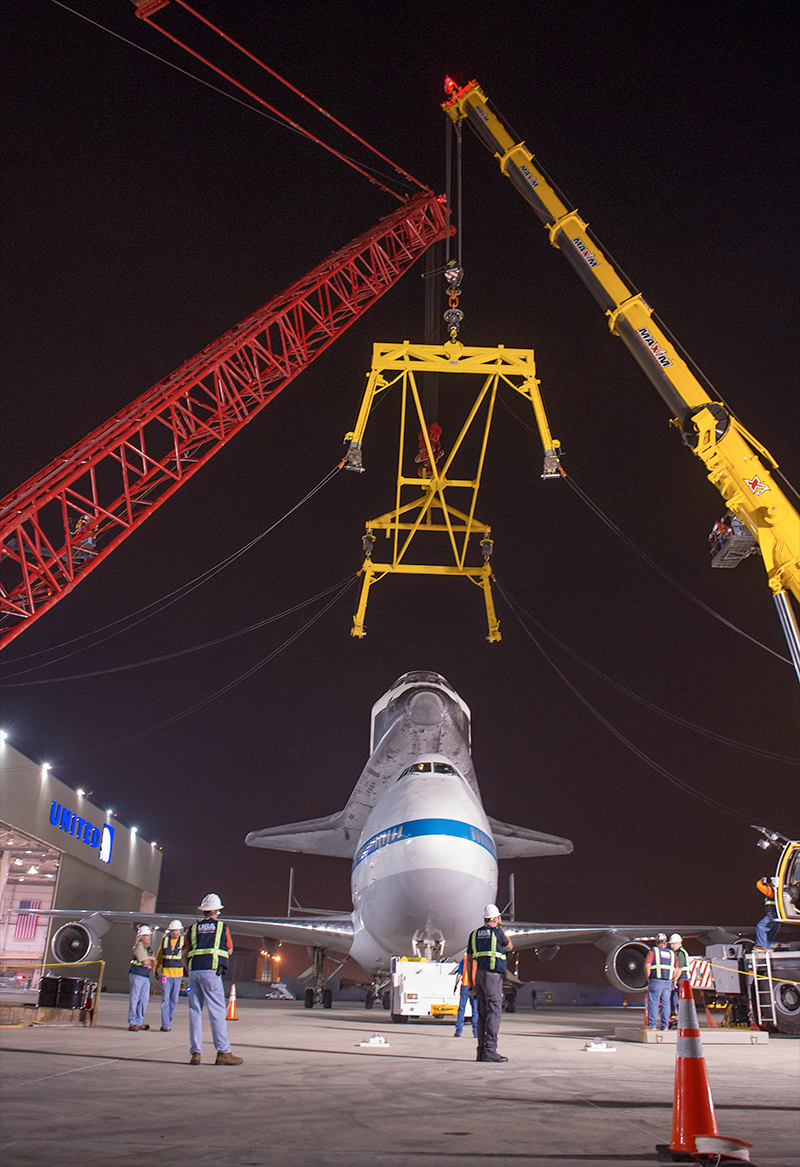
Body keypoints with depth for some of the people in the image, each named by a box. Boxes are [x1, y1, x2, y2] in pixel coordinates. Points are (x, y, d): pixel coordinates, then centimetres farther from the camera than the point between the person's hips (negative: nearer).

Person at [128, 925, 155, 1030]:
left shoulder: (147, 947, 16)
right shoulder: (139, 947, -11)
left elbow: (154, 962, 14)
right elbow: (145, 962, -18)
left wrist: (150, 959, -6)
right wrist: (150, 958, 1)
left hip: (146, 977, 9)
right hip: (137, 975, -9)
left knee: (144, 999, 9)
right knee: (134, 999, -5)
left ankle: (139, 1022, 16)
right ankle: (132, 1023, -1)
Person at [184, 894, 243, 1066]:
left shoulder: (193, 928, 16)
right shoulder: (222, 926, 9)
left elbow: (185, 955, 16)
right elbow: (229, 950, 20)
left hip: (194, 972, 4)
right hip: (211, 971, -4)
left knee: (195, 1011, 8)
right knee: (217, 1012, -3)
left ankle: (195, 1053, 5)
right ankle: (223, 1052, -5)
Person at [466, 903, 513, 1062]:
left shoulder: (474, 934, 15)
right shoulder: (496, 932, -1)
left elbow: (469, 960, 15)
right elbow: (509, 947, 18)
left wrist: (470, 982, 19)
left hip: (479, 974, 7)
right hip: (493, 974, -7)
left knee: (482, 1013, 9)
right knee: (494, 1012, -7)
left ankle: (481, 1051, 9)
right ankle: (490, 1050, -13)